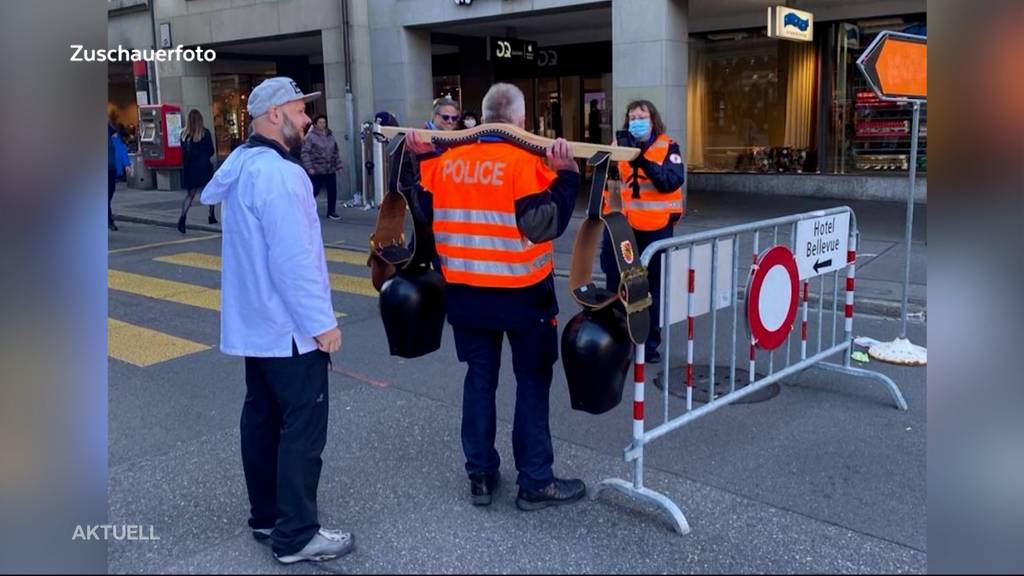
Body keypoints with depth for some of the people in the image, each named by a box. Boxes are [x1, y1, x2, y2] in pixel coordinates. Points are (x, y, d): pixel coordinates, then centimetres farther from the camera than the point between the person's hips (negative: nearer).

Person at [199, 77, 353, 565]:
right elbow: (294, 260, -26)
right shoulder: (278, 174, -22)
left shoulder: (241, 166, 10)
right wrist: (322, 322, -21)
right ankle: (296, 535, 6)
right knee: (302, 428, -2)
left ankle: (266, 517, 27)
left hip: (256, 322, 10)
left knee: (262, 417, 15)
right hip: (289, 327, -10)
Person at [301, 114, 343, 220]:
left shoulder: (330, 135, 11)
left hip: (330, 170, 6)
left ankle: (331, 212, 18)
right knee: (314, 191, -3)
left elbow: (336, 151, 18)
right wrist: (309, 167, -17)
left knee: (332, 191, 5)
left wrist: (338, 165, 14)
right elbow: (305, 153, -11)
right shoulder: (310, 137, -7)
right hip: (317, 171, -6)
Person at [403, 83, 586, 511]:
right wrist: (565, 174, -18)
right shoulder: (527, 162, -15)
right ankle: (536, 483, 12)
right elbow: (544, 225, -20)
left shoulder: (447, 160, 1)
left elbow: (428, 213, 15)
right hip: (522, 293, -4)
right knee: (532, 383, 7)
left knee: (480, 379, 14)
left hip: (465, 291, 5)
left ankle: (480, 476, 21)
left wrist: (422, 160, 21)